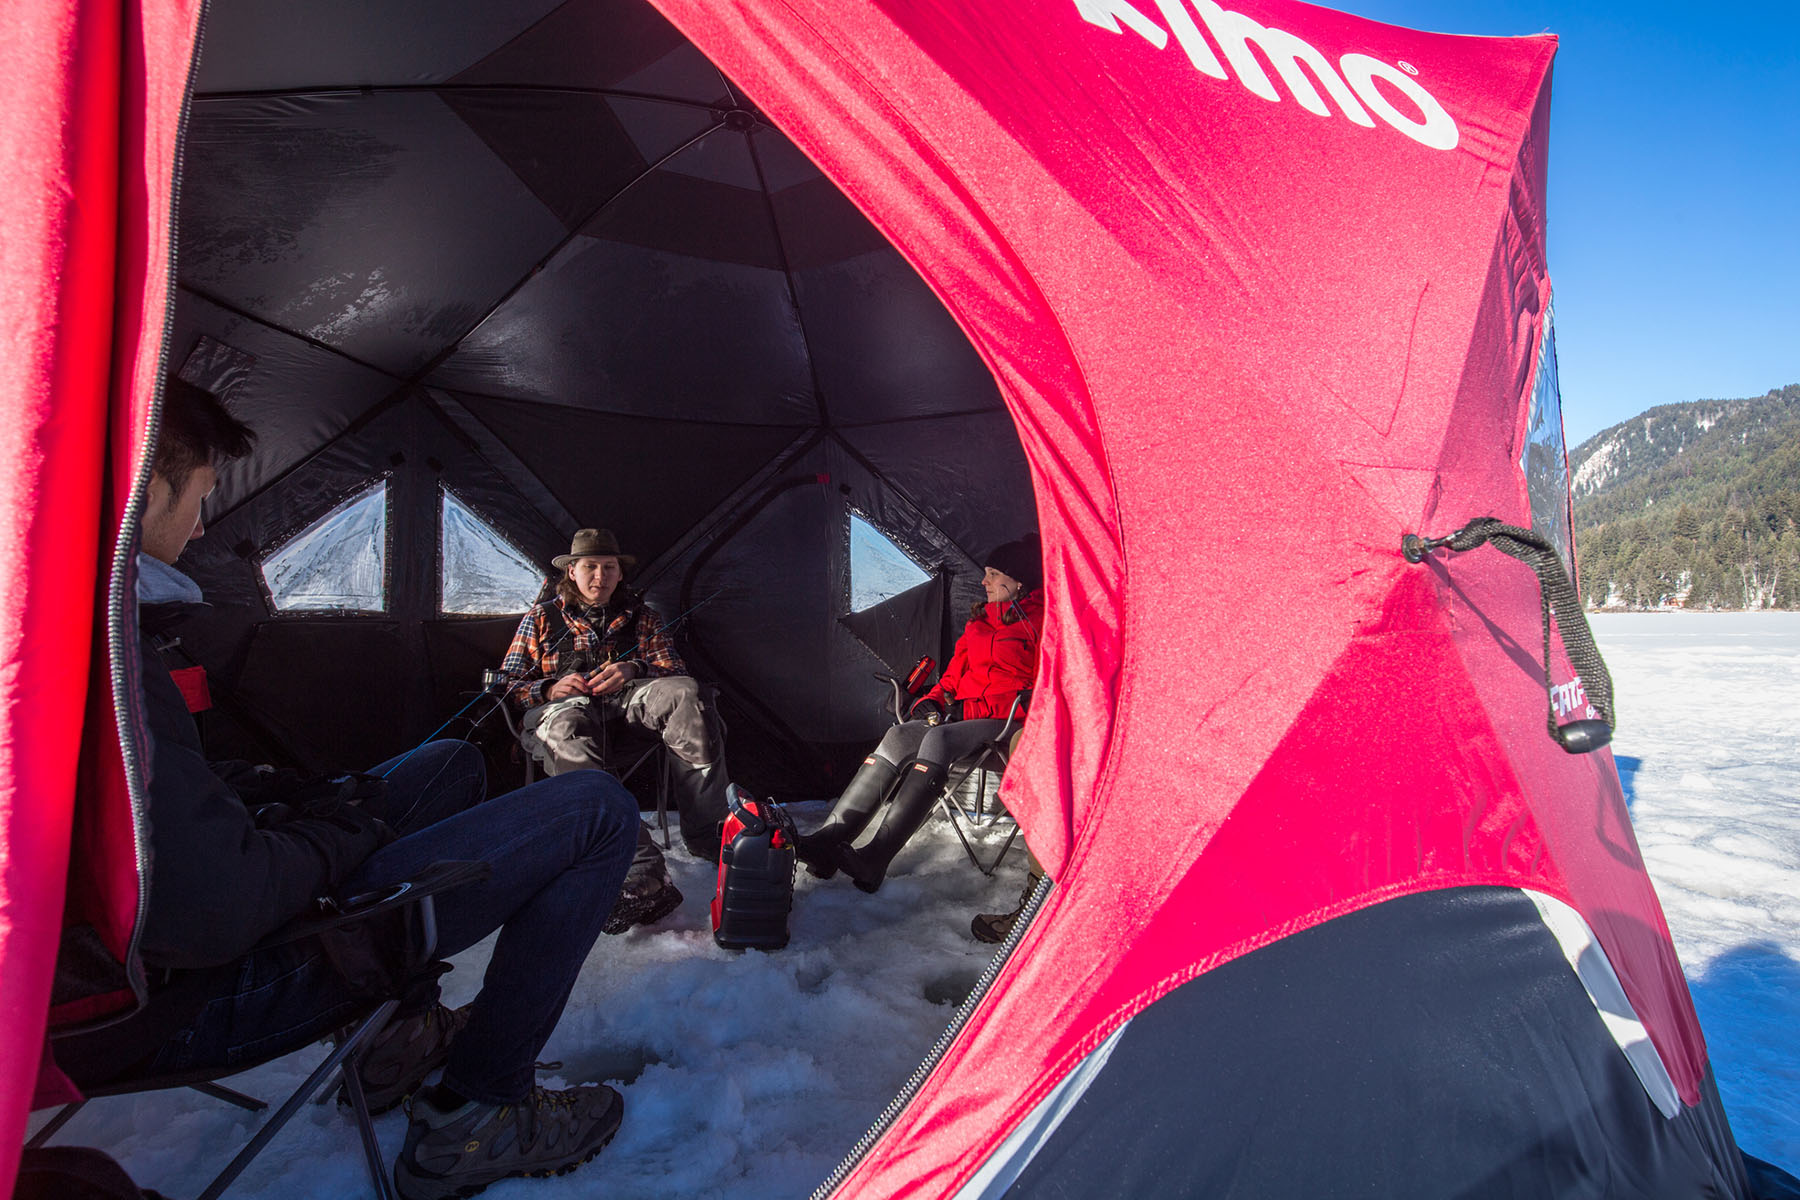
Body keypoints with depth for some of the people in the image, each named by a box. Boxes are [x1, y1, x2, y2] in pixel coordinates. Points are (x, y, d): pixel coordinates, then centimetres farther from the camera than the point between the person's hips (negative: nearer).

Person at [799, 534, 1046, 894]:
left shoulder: (1041, 622, -2)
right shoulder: (979, 620, 20)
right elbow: (957, 669, 23)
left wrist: (969, 708, -16)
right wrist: (935, 700, 2)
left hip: (1008, 720, -6)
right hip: (965, 713, 6)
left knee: (939, 739, -34)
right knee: (901, 735, -21)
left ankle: (873, 861, -39)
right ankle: (829, 839, -30)